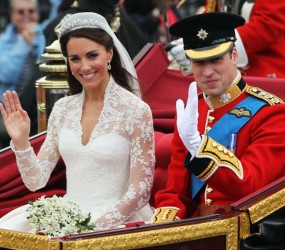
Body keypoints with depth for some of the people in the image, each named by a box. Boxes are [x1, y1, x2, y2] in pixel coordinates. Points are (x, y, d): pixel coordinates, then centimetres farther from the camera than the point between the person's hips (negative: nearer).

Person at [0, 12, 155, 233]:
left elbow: (140, 192, -7)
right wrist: (20, 142, -8)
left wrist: (98, 225, -17)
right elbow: (36, 181, 7)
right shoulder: (62, 109, 8)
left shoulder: (136, 110, -7)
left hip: (116, 220, -5)